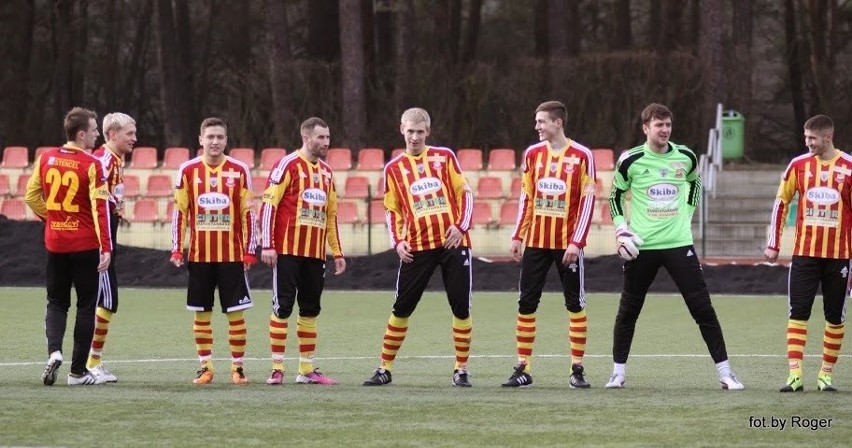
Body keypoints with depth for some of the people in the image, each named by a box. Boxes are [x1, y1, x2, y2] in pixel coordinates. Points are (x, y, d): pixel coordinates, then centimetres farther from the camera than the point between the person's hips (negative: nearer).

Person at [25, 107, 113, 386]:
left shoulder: (46, 159, 3)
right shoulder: (91, 165, -12)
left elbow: (31, 197, 9)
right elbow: (100, 208, -15)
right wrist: (106, 248, -15)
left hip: (54, 243, 4)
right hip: (85, 245, -4)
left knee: (56, 302, 14)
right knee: (86, 306, 6)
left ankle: (54, 350, -11)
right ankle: (78, 371, 7)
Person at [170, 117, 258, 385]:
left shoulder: (239, 171, 2)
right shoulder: (188, 171, 3)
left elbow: (247, 213, 3)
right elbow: (179, 212, 6)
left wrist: (250, 250, -1)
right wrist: (176, 250, 1)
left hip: (232, 255, -1)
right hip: (199, 255, 1)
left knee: (235, 312, -1)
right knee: (201, 313, 5)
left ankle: (238, 367, 7)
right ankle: (205, 367, 12)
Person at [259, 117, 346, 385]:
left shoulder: (326, 172, 17)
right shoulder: (288, 165, -5)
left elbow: (331, 215, 23)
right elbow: (268, 205, -9)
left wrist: (337, 252, 19)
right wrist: (268, 245, -15)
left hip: (315, 253, 7)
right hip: (287, 251, -7)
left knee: (310, 310, 8)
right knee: (283, 308, -5)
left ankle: (307, 370, 13)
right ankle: (277, 369, -1)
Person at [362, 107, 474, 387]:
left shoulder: (445, 157, 6)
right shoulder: (394, 168, 8)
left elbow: (464, 193, 6)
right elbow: (393, 211, 12)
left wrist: (460, 226, -8)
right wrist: (397, 241, -3)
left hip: (453, 242, 0)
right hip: (417, 247, 0)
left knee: (461, 308, 0)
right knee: (402, 308, 1)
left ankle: (461, 370, 9)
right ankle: (385, 369, 9)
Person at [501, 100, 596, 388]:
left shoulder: (582, 156, -6)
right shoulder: (533, 154, 7)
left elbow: (587, 202, -7)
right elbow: (526, 199, 13)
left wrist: (576, 242, -13)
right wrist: (517, 237, 8)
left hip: (567, 243, -4)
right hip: (536, 242, 4)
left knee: (575, 305, 0)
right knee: (526, 304, 2)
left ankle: (577, 370, 7)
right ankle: (523, 369, 7)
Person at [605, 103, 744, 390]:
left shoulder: (685, 157, 3)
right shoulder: (631, 161, -4)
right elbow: (615, 197, 9)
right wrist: (621, 228, -3)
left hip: (679, 244, 1)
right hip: (642, 246, -1)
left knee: (703, 308, -4)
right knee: (628, 311, 6)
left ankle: (725, 373, -1)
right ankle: (618, 372, 18)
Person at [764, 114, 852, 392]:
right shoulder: (799, 165, 2)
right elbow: (781, 203, 10)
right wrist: (773, 244, 8)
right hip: (804, 253, 1)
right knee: (797, 313, -6)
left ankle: (826, 374, 14)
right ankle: (795, 375, -7)